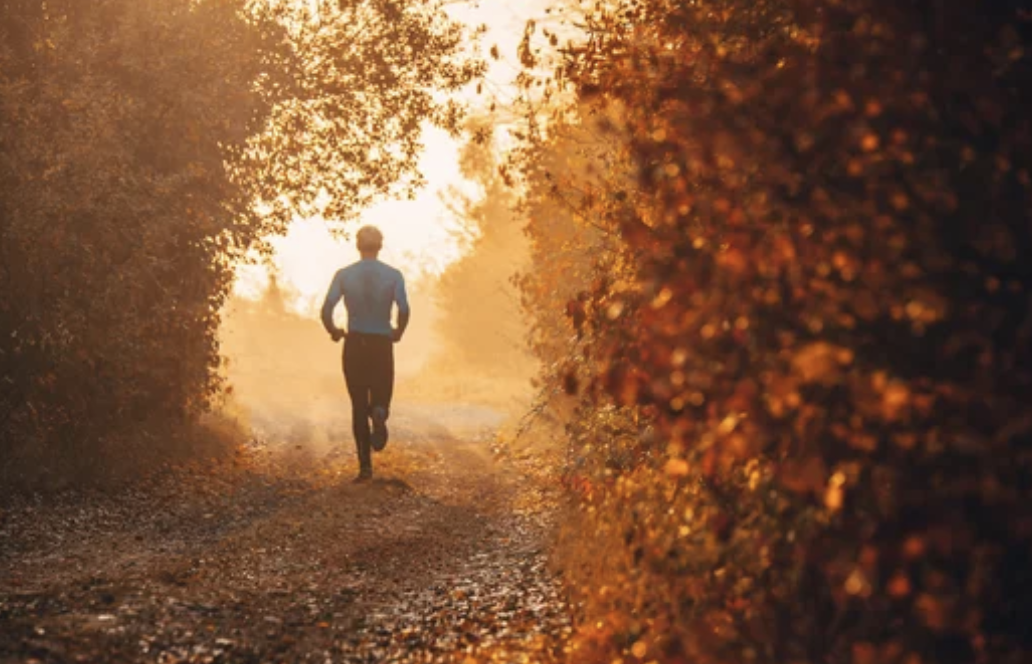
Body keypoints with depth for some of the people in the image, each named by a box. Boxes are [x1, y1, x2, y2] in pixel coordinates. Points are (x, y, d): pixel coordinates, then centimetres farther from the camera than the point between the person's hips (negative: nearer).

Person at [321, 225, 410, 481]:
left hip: (354, 345, 0)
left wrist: (334, 332, 7)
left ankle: (365, 466, 3)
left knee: (359, 406, 10)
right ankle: (379, 414, -27)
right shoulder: (393, 275, -2)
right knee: (380, 399, 12)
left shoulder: (344, 275, -1)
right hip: (382, 345, 0)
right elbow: (403, 309, -16)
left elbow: (326, 311, -11)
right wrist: (398, 333, 2)